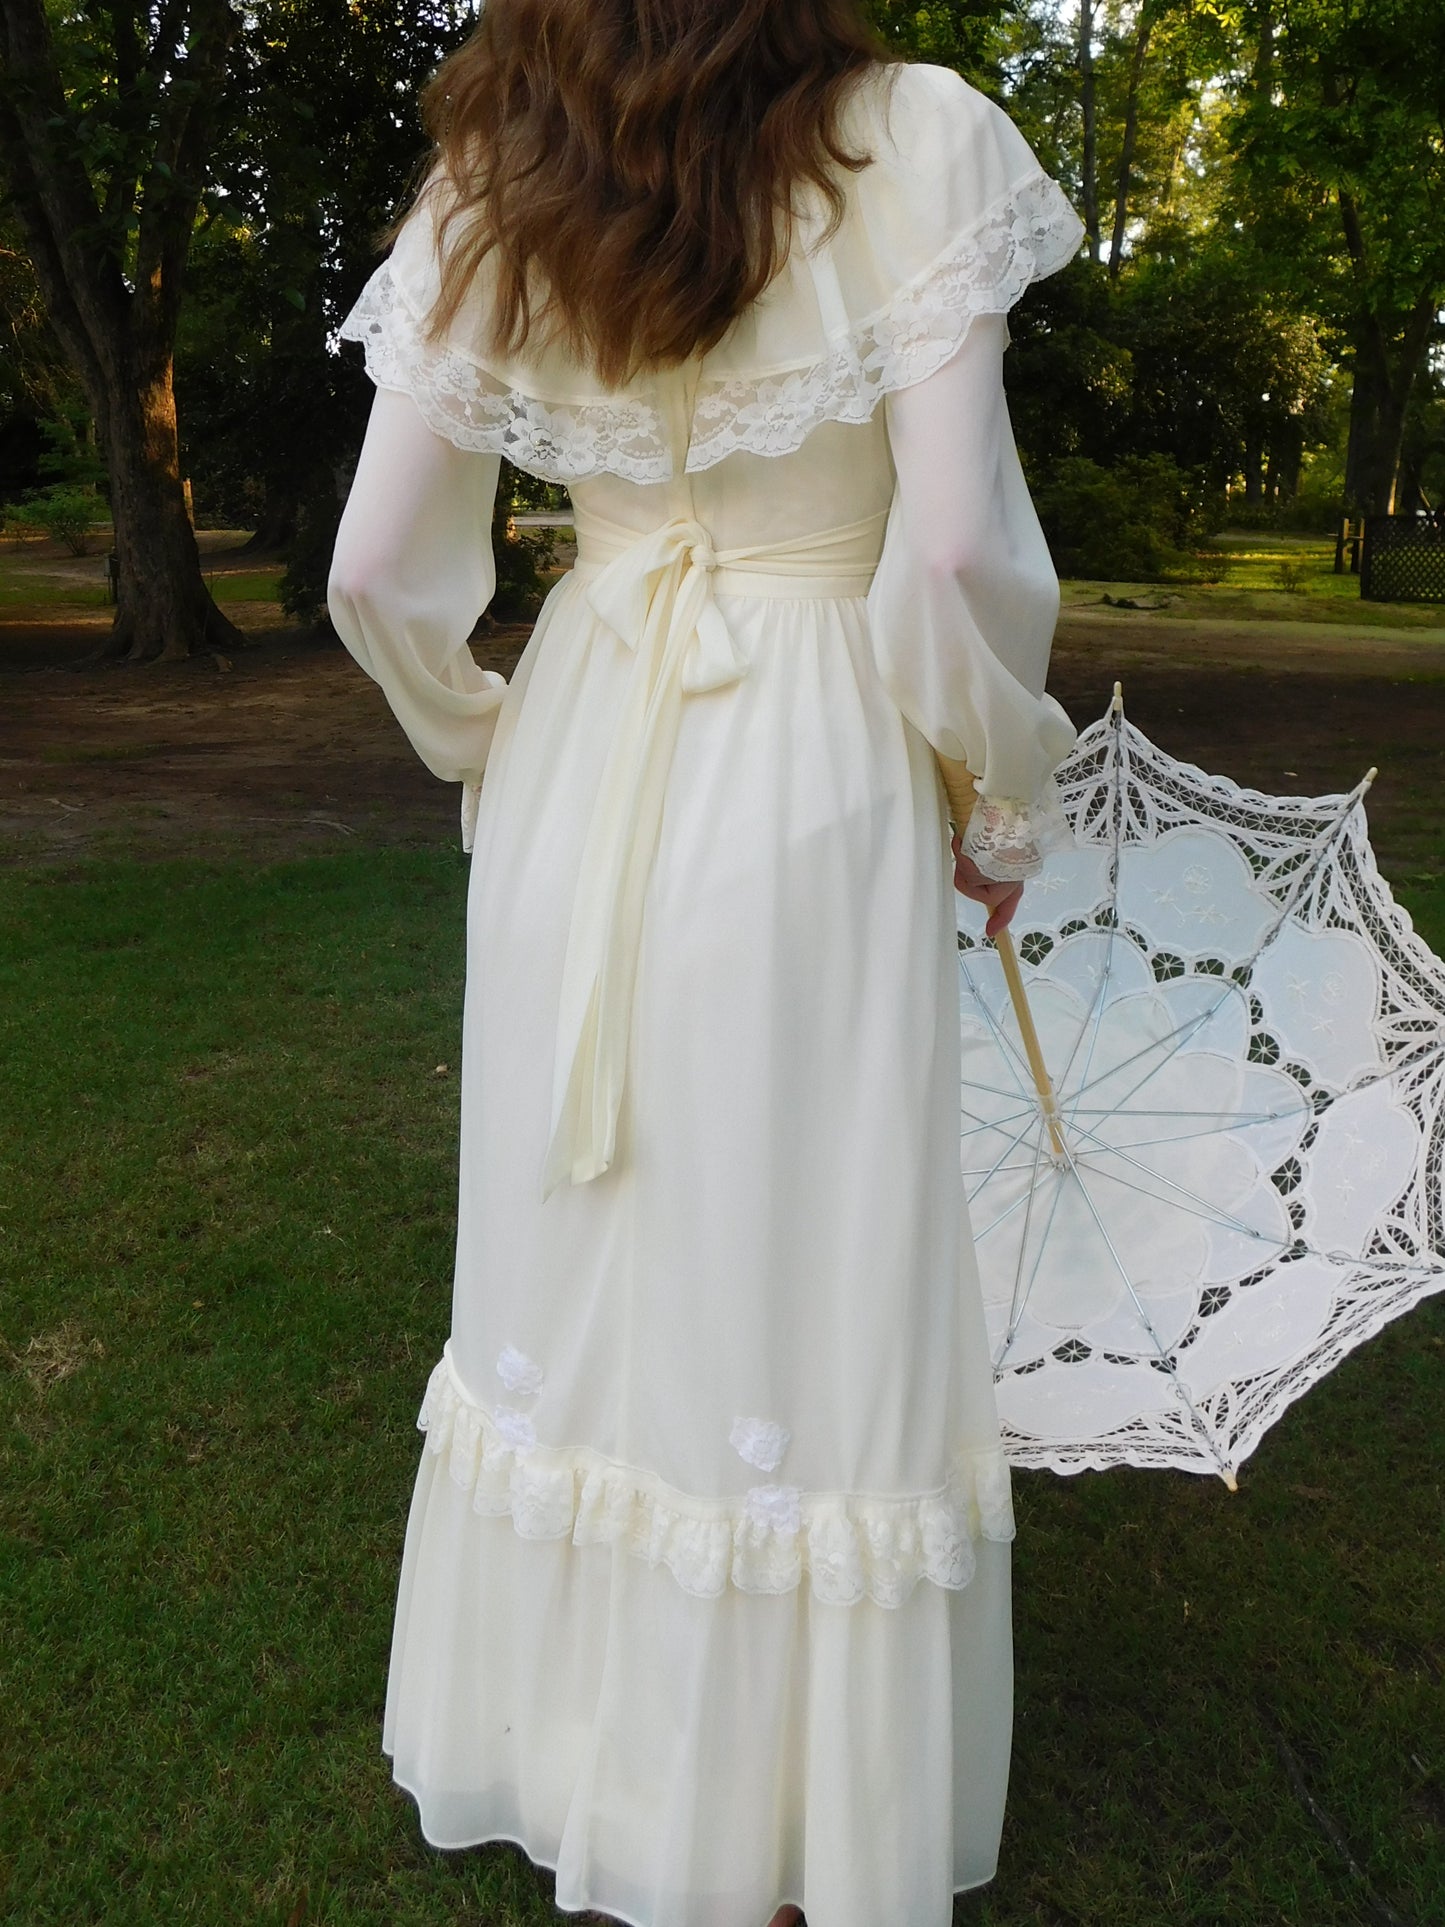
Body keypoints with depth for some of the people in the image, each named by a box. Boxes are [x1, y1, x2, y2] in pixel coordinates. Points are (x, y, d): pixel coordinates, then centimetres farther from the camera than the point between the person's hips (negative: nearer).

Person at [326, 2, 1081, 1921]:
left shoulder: (484, 197, 3)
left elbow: (377, 573, 0)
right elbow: (959, 550, -15)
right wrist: (1005, 800, 1)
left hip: (577, 782, 4)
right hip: (807, 780, -3)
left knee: (583, 1251, 17)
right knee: (802, 1283, 9)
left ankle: (581, 1726, 38)